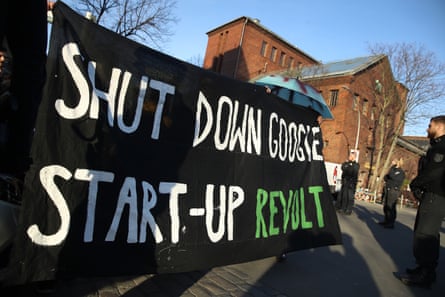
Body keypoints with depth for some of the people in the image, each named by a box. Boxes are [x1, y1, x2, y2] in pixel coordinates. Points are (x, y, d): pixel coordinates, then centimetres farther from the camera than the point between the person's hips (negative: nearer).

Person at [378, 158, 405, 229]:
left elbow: (392, 176, -20)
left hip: (394, 191, -8)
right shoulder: (393, 170, 19)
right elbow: (385, 177, 15)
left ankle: (391, 223, -5)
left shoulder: (401, 172, -6)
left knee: (391, 207, -9)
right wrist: (387, 178, -7)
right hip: (387, 190, 8)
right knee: (385, 207, 11)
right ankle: (386, 221, 21)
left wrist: (392, 167, -10)